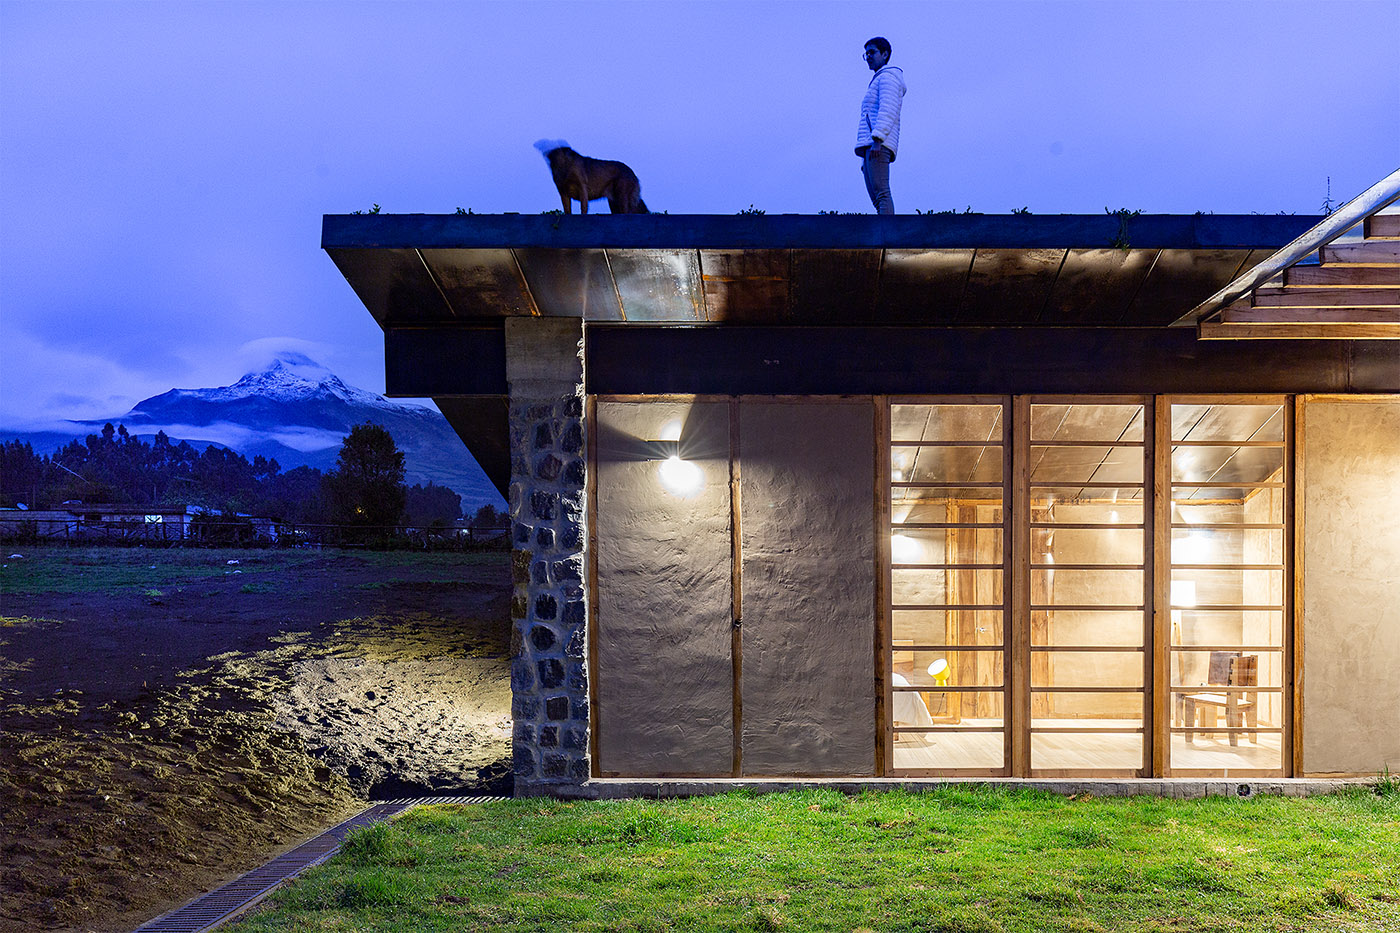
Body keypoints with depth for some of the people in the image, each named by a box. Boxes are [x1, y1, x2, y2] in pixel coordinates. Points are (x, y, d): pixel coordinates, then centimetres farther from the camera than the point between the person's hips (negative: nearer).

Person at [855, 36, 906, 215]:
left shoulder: (888, 77, 2)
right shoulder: (877, 81, 33)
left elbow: (887, 110, -13)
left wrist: (877, 140, -25)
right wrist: (865, 159, 27)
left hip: (879, 146, -10)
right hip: (868, 147, 10)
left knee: (881, 193, -21)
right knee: (876, 198, 1)